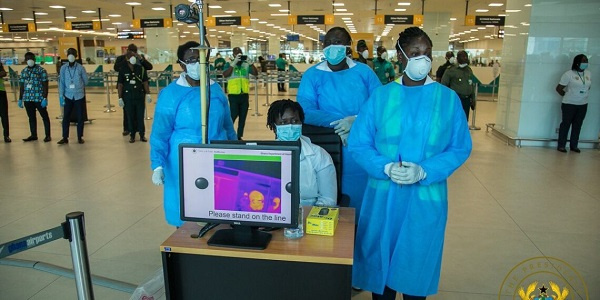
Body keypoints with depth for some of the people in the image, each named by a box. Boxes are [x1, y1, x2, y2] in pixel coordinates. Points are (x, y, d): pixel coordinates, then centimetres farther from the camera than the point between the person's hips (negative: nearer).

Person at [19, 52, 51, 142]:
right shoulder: (24, 71, 12)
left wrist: (45, 98, -14)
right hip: (27, 99, 6)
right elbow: (22, 86, 16)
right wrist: (20, 99, 14)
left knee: (44, 116, 2)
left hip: (39, 98, -5)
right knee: (31, 117, 12)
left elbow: (45, 85, -7)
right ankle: (33, 135, 22)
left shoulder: (41, 70, -4)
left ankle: (48, 135, 8)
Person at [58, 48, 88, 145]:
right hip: (68, 96, 1)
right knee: (66, 117, 4)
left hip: (79, 96, -1)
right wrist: (61, 96, -3)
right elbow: (61, 82, 1)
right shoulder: (63, 68, 0)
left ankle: (80, 137, 17)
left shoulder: (80, 68, -5)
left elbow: (85, 81, 4)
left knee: (80, 117, 5)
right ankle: (65, 137, 14)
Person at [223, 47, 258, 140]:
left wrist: (251, 63, -17)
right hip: (233, 95, -4)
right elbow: (225, 75, -17)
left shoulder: (246, 64, 7)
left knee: (243, 117, 9)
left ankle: (239, 136, 21)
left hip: (244, 94, 4)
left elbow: (256, 73, -3)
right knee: (233, 116, -5)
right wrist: (234, 63, -23)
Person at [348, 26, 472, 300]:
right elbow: (358, 144, -1)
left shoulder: (448, 99, -1)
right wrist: (386, 168, -18)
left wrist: (424, 172, -15)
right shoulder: (381, 96, -1)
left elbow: (460, 148, 0)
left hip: (426, 198, 0)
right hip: (384, 195, 0)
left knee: (416, 264, 14)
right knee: (381, 261, 12)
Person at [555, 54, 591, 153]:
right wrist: (567, 96, 1)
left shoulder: (588, 73, 6)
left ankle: (574, 145, 19)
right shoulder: (569, 74, -11)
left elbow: (588, 86, 19)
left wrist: (583, 96, 7)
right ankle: (561, 145, 9)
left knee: (577, 125, 10)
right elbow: (559, 88, -9)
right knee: (566, 124, 1)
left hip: (583, 105, 5)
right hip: (569, 104, -5)